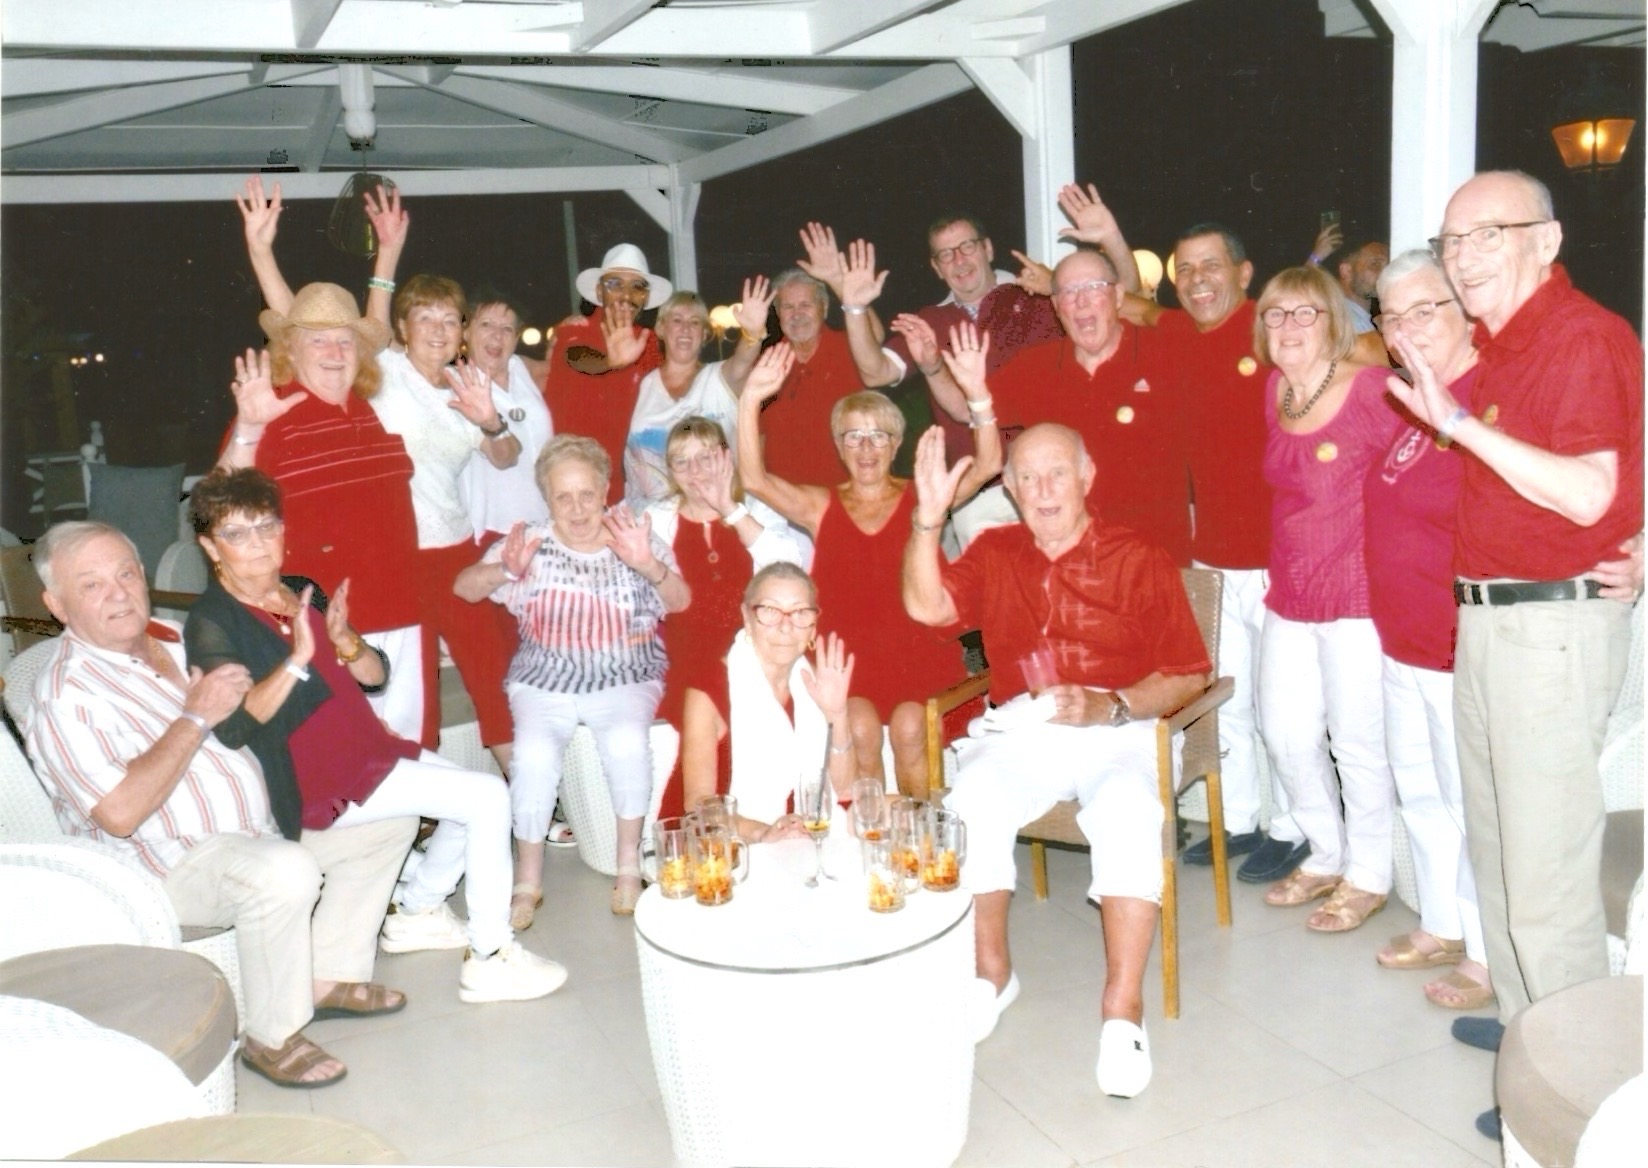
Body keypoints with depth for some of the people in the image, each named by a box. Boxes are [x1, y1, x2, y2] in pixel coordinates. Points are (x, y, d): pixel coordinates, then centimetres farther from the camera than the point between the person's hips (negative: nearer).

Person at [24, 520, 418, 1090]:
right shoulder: (67, 695, -16)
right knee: (286, 872, -37)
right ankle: (271, 1038, -15)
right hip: (169, 866, -9)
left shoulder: (179, 643, 8)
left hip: (261, 830, 9)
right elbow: (121, 814, -28)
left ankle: (328, 978, 9)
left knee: (390, 817, 6)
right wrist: (196, 717, -24)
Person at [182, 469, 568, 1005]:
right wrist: (298, 659, -34)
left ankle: (416, 911, 24)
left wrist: (342, 639, -13)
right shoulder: (211, 622, -10)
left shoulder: (304, 593, 12)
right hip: (318, 782, -9)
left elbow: (376, 675, 8)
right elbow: (233, 728, -25)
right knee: (489, 797, -16)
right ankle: (489, 960, -11)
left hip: (365, 749, 9)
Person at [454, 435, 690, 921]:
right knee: (534, 753, -27)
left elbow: (681, 602, -11)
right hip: (545, 682, 1)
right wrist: (505, 571, -25)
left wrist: (649, 565, -31)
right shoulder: (532, 544, 4)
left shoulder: (634, 539, 3)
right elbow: (463, 588, -3)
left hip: (624, 681, 0)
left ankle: (629, 867, -11)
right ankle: (528, 881, -9)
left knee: (627, 741, -31)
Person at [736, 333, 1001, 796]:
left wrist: (977, 394, -22)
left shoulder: (921, 498, 8)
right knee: (860, 730, -26)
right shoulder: (821, 507, 11)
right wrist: (751, 400, -14)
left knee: (909, 728, -25)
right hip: (848, 658, 1)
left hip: (919, 653, -1)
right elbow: (754, 480, -4)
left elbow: (987, 466, -8)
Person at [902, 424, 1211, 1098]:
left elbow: (1188, 674, -1)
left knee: (1127, 813, -34)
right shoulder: (994, 554, 13)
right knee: (971, 801, -27)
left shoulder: (1139, 561, 2)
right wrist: (929, 515, -14)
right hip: (1020, 728, 3)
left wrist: (1111, 706, -18)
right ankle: (992, 973, -8)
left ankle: (1123, 1007, -25)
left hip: (1118, 729, -2)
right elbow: (926, 606, -3)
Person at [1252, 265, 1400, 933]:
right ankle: (1327, 857, 35)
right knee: (1285, 735, 14)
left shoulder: (1372, 389, -14)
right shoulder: (1275, 391, 6)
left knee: (1358, 740, 4)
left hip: (1357, 594, -7)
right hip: (1290, 595, 7)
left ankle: (1368, 876, 25)